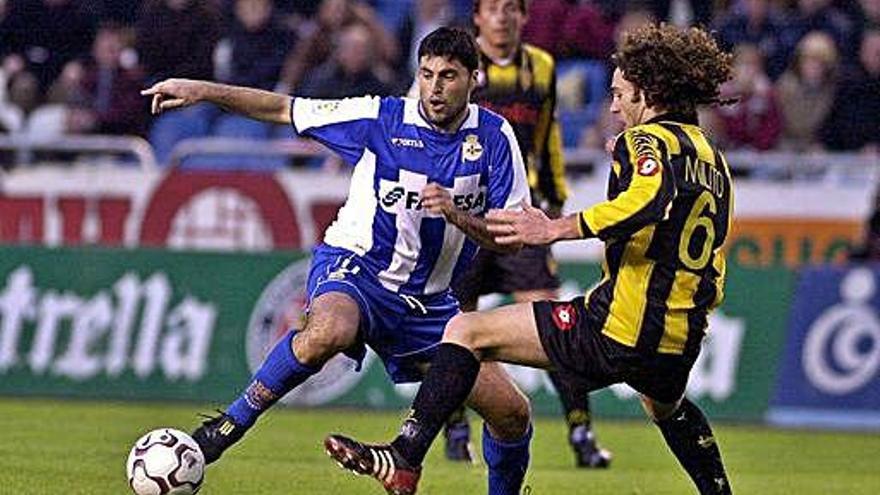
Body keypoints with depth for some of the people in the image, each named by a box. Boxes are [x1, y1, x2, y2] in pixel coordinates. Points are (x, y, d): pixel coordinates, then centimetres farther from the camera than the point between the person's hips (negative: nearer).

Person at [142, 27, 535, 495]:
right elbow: (283, 109, -1)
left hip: (428, 299, 4)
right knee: (328, 332, -40)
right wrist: (203, 91, -10)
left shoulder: (495, 137, -4)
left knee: (511, 412, -1)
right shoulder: (381, 118, -8)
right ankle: (230, 425, -23)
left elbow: (511, 239, -4)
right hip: (354, 268, -3)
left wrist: (458, 216, -22)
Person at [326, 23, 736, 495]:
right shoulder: (714, 162, 19)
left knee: (466, 331, 1)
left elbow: (651, 198, -30)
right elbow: (713, 285, 22)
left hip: (618, 329, -8)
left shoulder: (645, 140, -6)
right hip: (681, 345, 8)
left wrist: (557, 228, -28)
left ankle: (405, 455, -8)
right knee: (668, 407, 42)